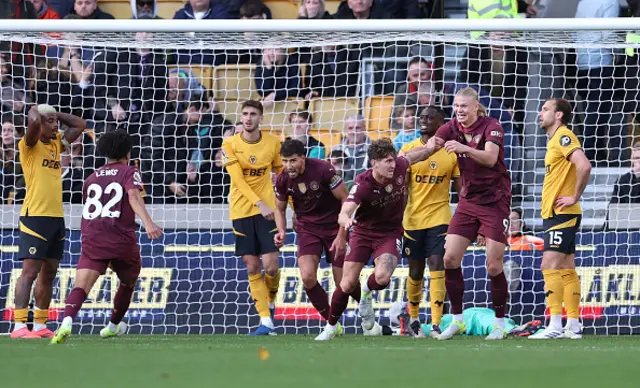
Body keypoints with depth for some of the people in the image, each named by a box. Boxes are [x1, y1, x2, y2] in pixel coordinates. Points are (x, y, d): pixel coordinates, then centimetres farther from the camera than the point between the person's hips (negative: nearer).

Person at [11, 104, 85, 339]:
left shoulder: (57, 144, 14)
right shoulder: (30, 145, -6)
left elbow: (79, 125, 22)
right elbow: (34, 121, -25)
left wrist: (54, 113, 13)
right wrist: (36, 110, -3)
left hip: (56, 217, 8)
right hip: (35, 216, -8)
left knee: (49, 273, 9)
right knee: (30, 271, -12)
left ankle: (40, 325, 14)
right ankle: (19, 326, -14)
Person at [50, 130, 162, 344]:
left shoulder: (92, 178, 23)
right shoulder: (129, 172, 8)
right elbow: (134, 196, -12)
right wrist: (148, 222, -27)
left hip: (92, 238, 2)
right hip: (122, 240, -2)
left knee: (81, 286, -14)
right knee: (128, 282, 27)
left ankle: (67, 321, -41)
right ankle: (113, 326, 41)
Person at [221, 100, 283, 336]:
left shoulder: (273, 143, 2)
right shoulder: (230, 145, -3)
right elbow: (238, 179, -12)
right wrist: (259, 203, -23)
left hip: (267, 210, 0)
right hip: (241, 210, 0)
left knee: (270, 266, -9)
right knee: (252, 268, 0)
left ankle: (271, 303, 21)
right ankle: (266, 321, 3)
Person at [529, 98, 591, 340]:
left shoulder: (563, 136, -12)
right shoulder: (555, 139, 18)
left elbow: (584, 166, -26)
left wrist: (575, 197, -19)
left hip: (562, 214, -10)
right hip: (554, 214, 10)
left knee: (550, 266, -14)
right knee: (566, 269, 9)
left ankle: (555, 326, -19)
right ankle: (573, 326, 9)